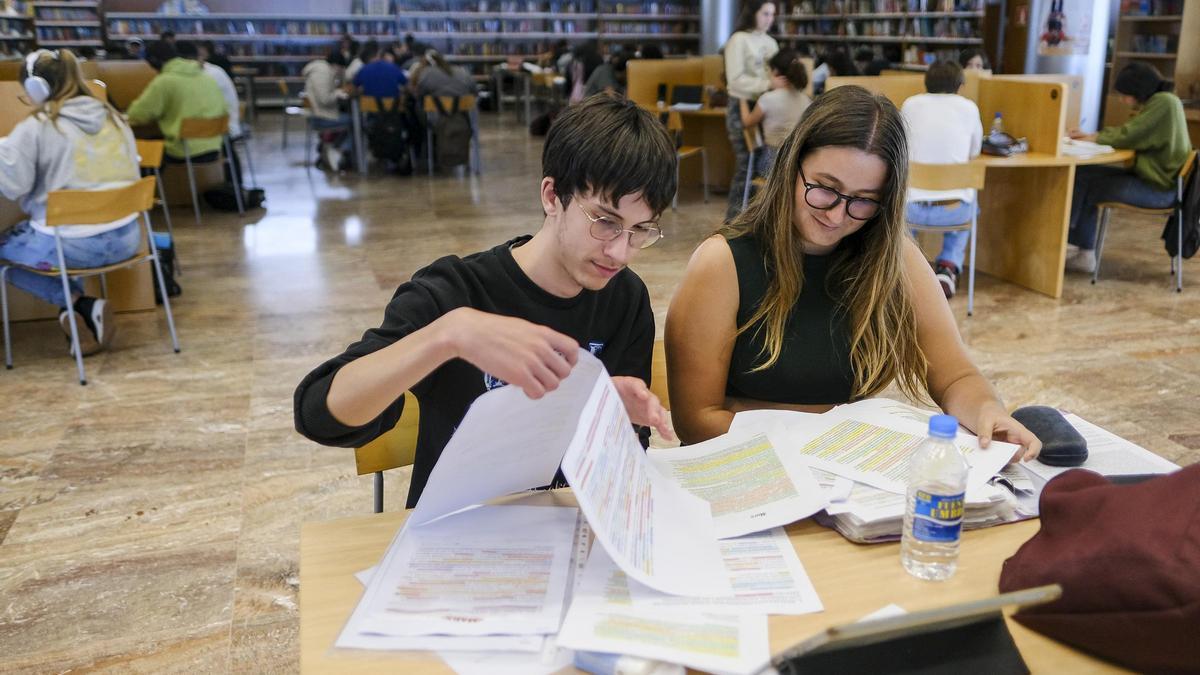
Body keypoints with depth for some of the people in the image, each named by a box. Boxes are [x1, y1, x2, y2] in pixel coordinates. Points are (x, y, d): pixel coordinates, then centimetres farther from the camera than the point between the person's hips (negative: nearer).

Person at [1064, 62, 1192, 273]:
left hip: (1158, 188, -10)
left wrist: (1095, 137, -4)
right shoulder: (1157, 101, 12)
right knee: (1085, 176, 4)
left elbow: (1127, 136, -20)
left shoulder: (1164, 102, -18)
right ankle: (1085, 254, 2)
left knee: (1083, 180, -8)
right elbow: (1128, 131, 15)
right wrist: (1091, 135, 3)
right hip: (1149, 177, 10)